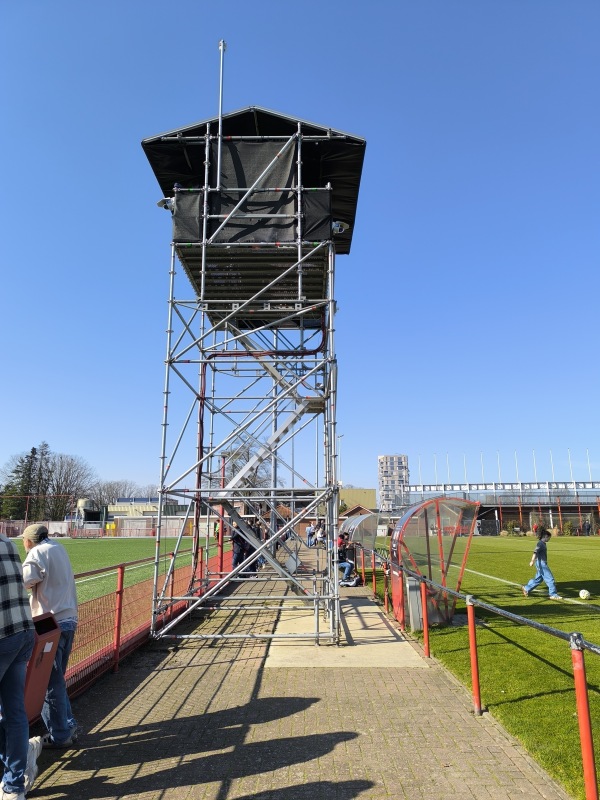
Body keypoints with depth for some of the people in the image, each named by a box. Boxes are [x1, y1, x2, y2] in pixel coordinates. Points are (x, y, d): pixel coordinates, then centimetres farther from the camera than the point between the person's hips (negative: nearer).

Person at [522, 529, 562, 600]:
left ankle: (526, 588, 21)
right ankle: (553, 595, 2)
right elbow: (535, 552, -26)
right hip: (541, 563, -10)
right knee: (550, 579, -5)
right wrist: (532, 561, -37)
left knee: (538, 578, 14)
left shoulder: (543, 543, 15)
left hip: (543, 564, 10)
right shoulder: (540, 543, -14)